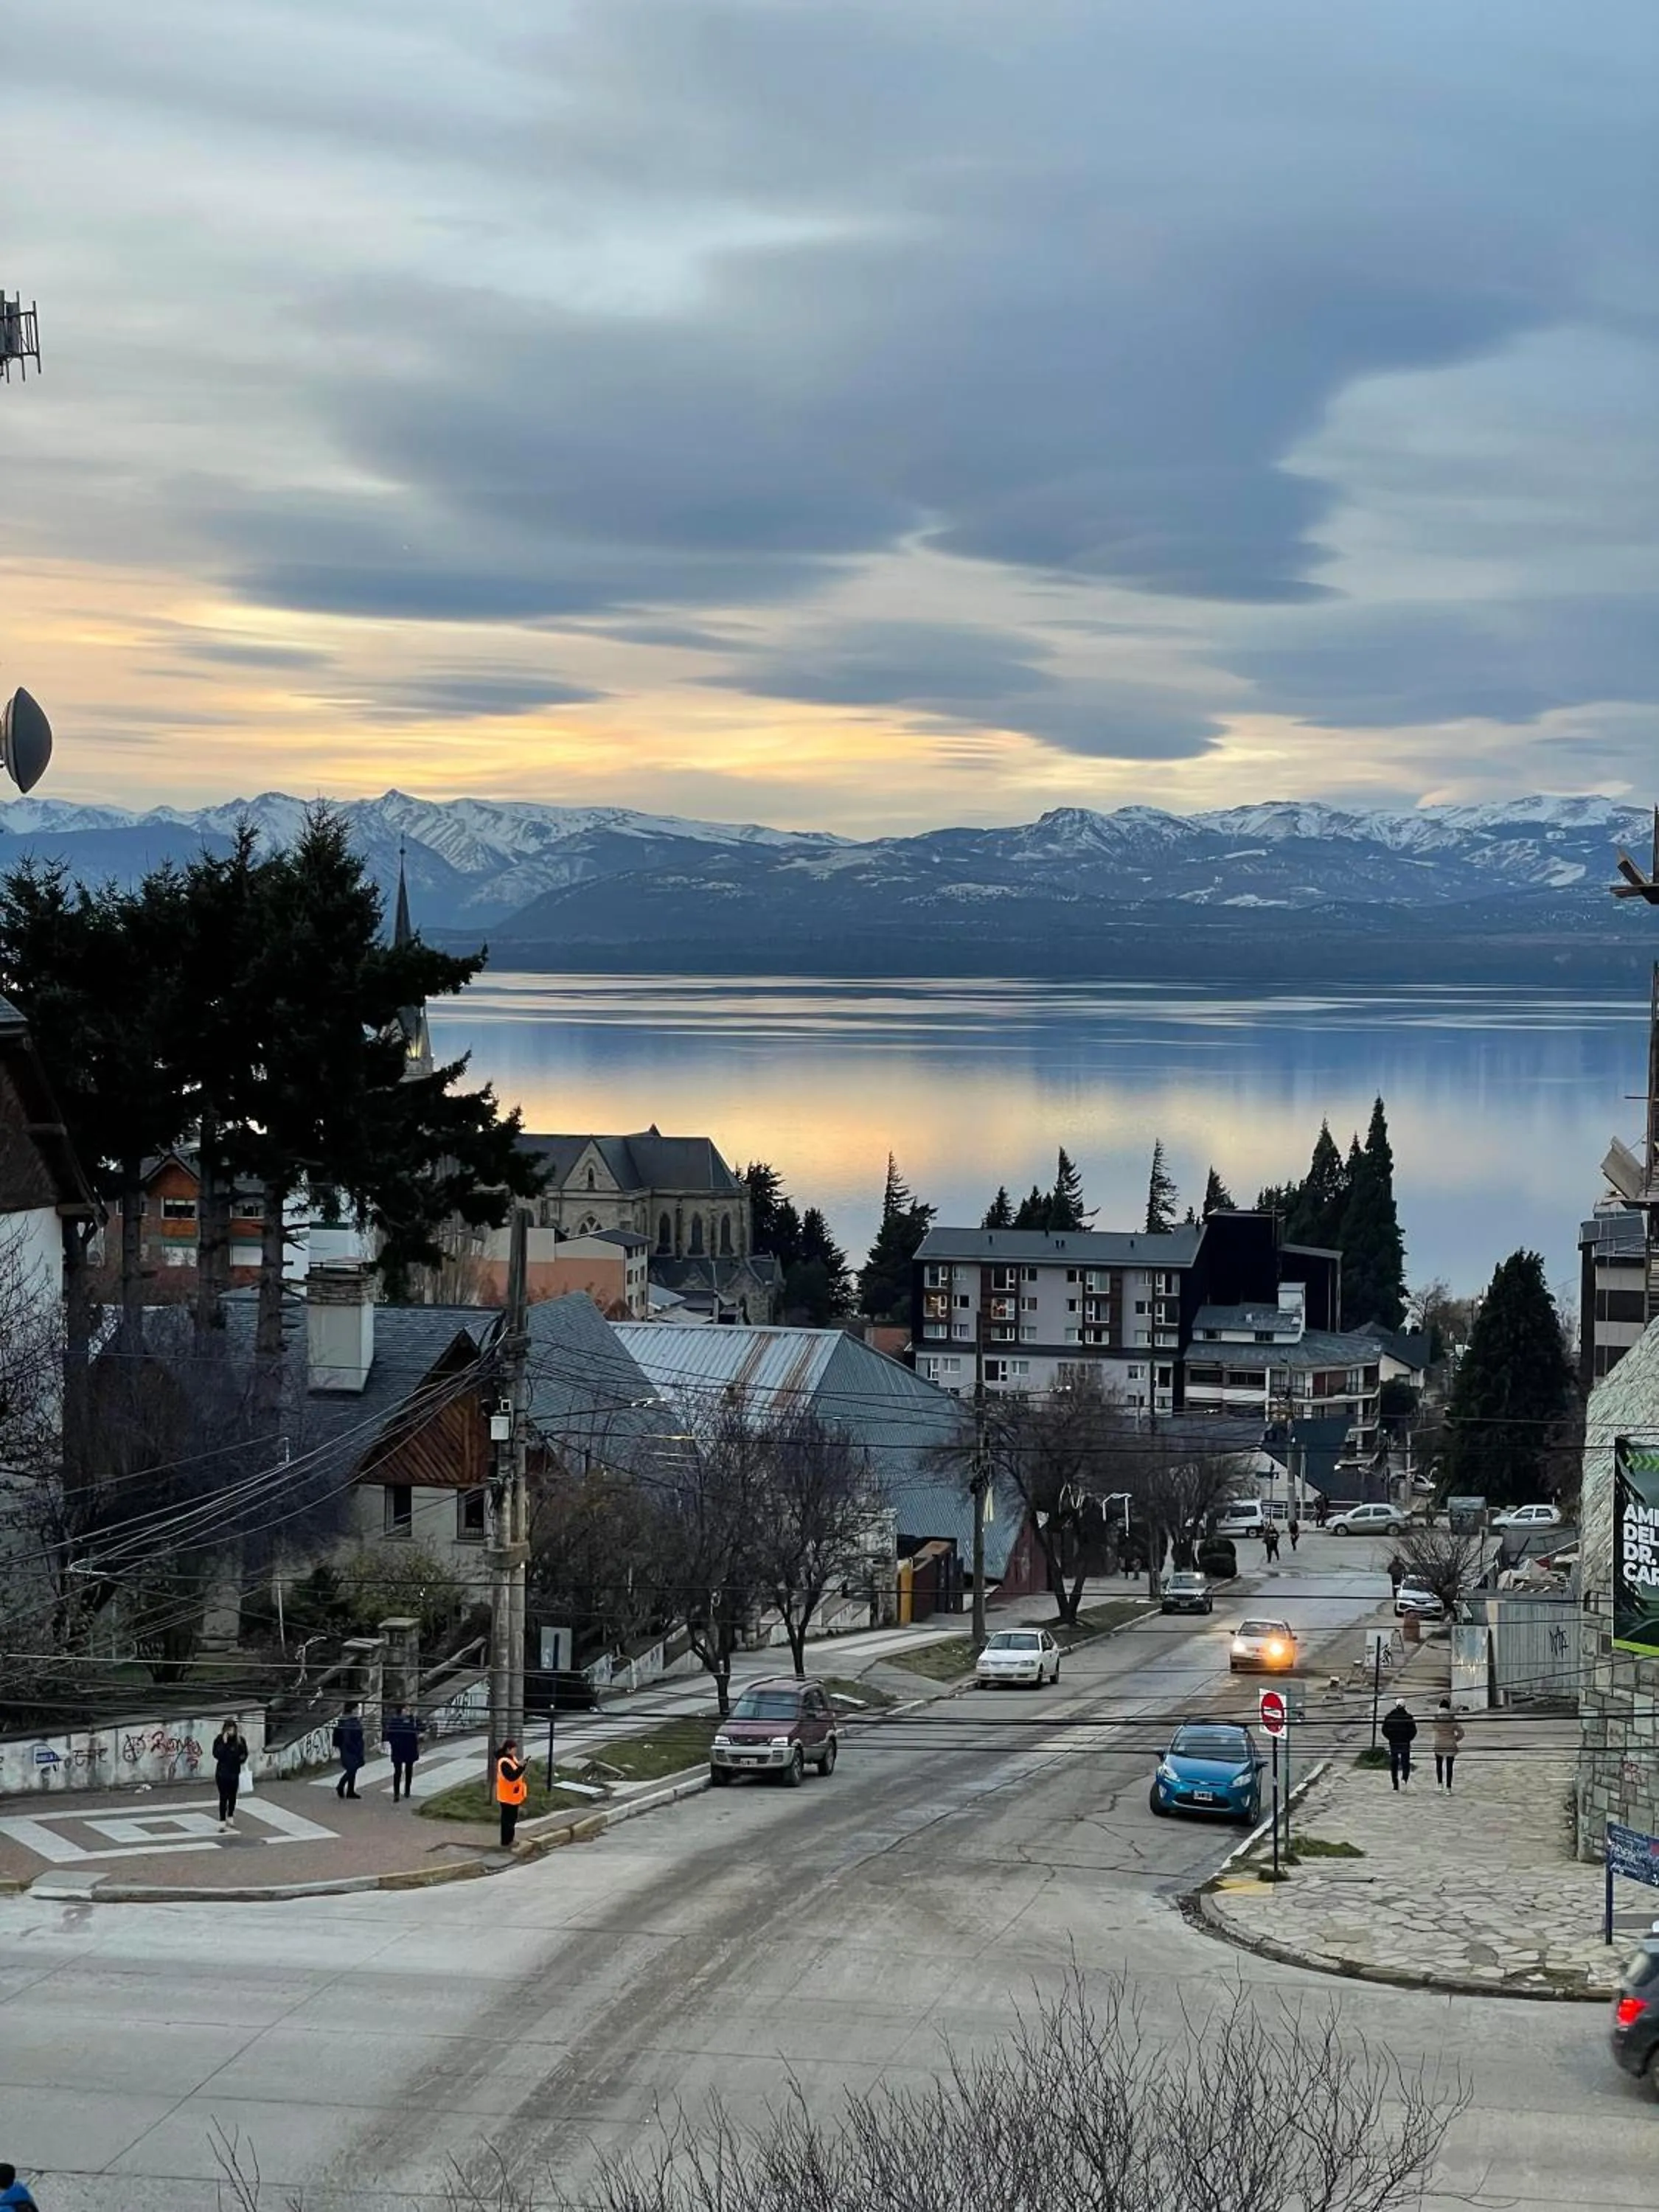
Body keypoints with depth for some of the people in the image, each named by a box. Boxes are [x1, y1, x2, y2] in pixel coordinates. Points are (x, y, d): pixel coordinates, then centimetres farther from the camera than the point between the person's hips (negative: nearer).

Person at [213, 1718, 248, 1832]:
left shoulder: (240, 1740, -4)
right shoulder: (219, 1740, -11)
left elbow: (245, 1754, 9)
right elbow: (217, 1755, -21)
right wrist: (224, 1743, -26)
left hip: (235, 1773, 3)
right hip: (222, 1773, -3)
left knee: (232, 1797, 16)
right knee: (223, 1797, -5)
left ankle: (230, 1818, 34)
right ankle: (222, 1822, -2)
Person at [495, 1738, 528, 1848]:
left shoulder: (512, 1758, 8)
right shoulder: (504, 1763, -23)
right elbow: (511, 1777, -32)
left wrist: (523, 1769, 3)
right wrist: (521, 1767, -38)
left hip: (514, 1795, 10)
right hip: (507, 1797, -10)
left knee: (512, 1818, 18)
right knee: (507, 1819, -2)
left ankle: (509, 1840, 30)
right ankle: (505, 1843, 5)